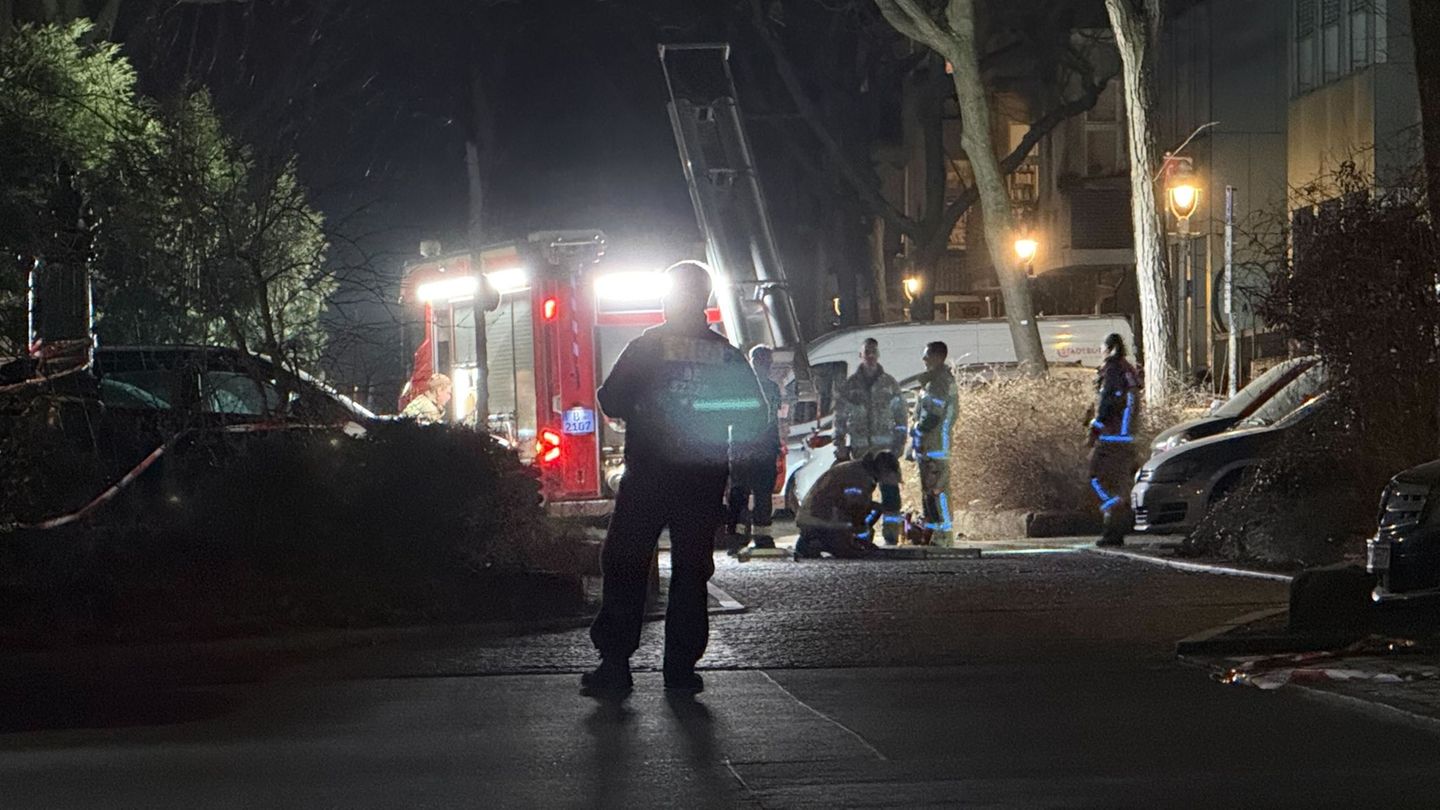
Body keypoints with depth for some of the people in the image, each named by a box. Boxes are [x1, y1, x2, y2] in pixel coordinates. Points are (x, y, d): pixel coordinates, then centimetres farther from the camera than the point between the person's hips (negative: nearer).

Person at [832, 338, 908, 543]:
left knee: (890, 491, -6)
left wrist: (899, 443, -1)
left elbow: (900, 415, 9)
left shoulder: (890, 384, 9)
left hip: (885, 448, -1)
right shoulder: (849, 385, 9)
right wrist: (840, 447, 1)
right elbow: (840, 418, 8)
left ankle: (891, 534, -4)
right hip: (859, 447, 1)